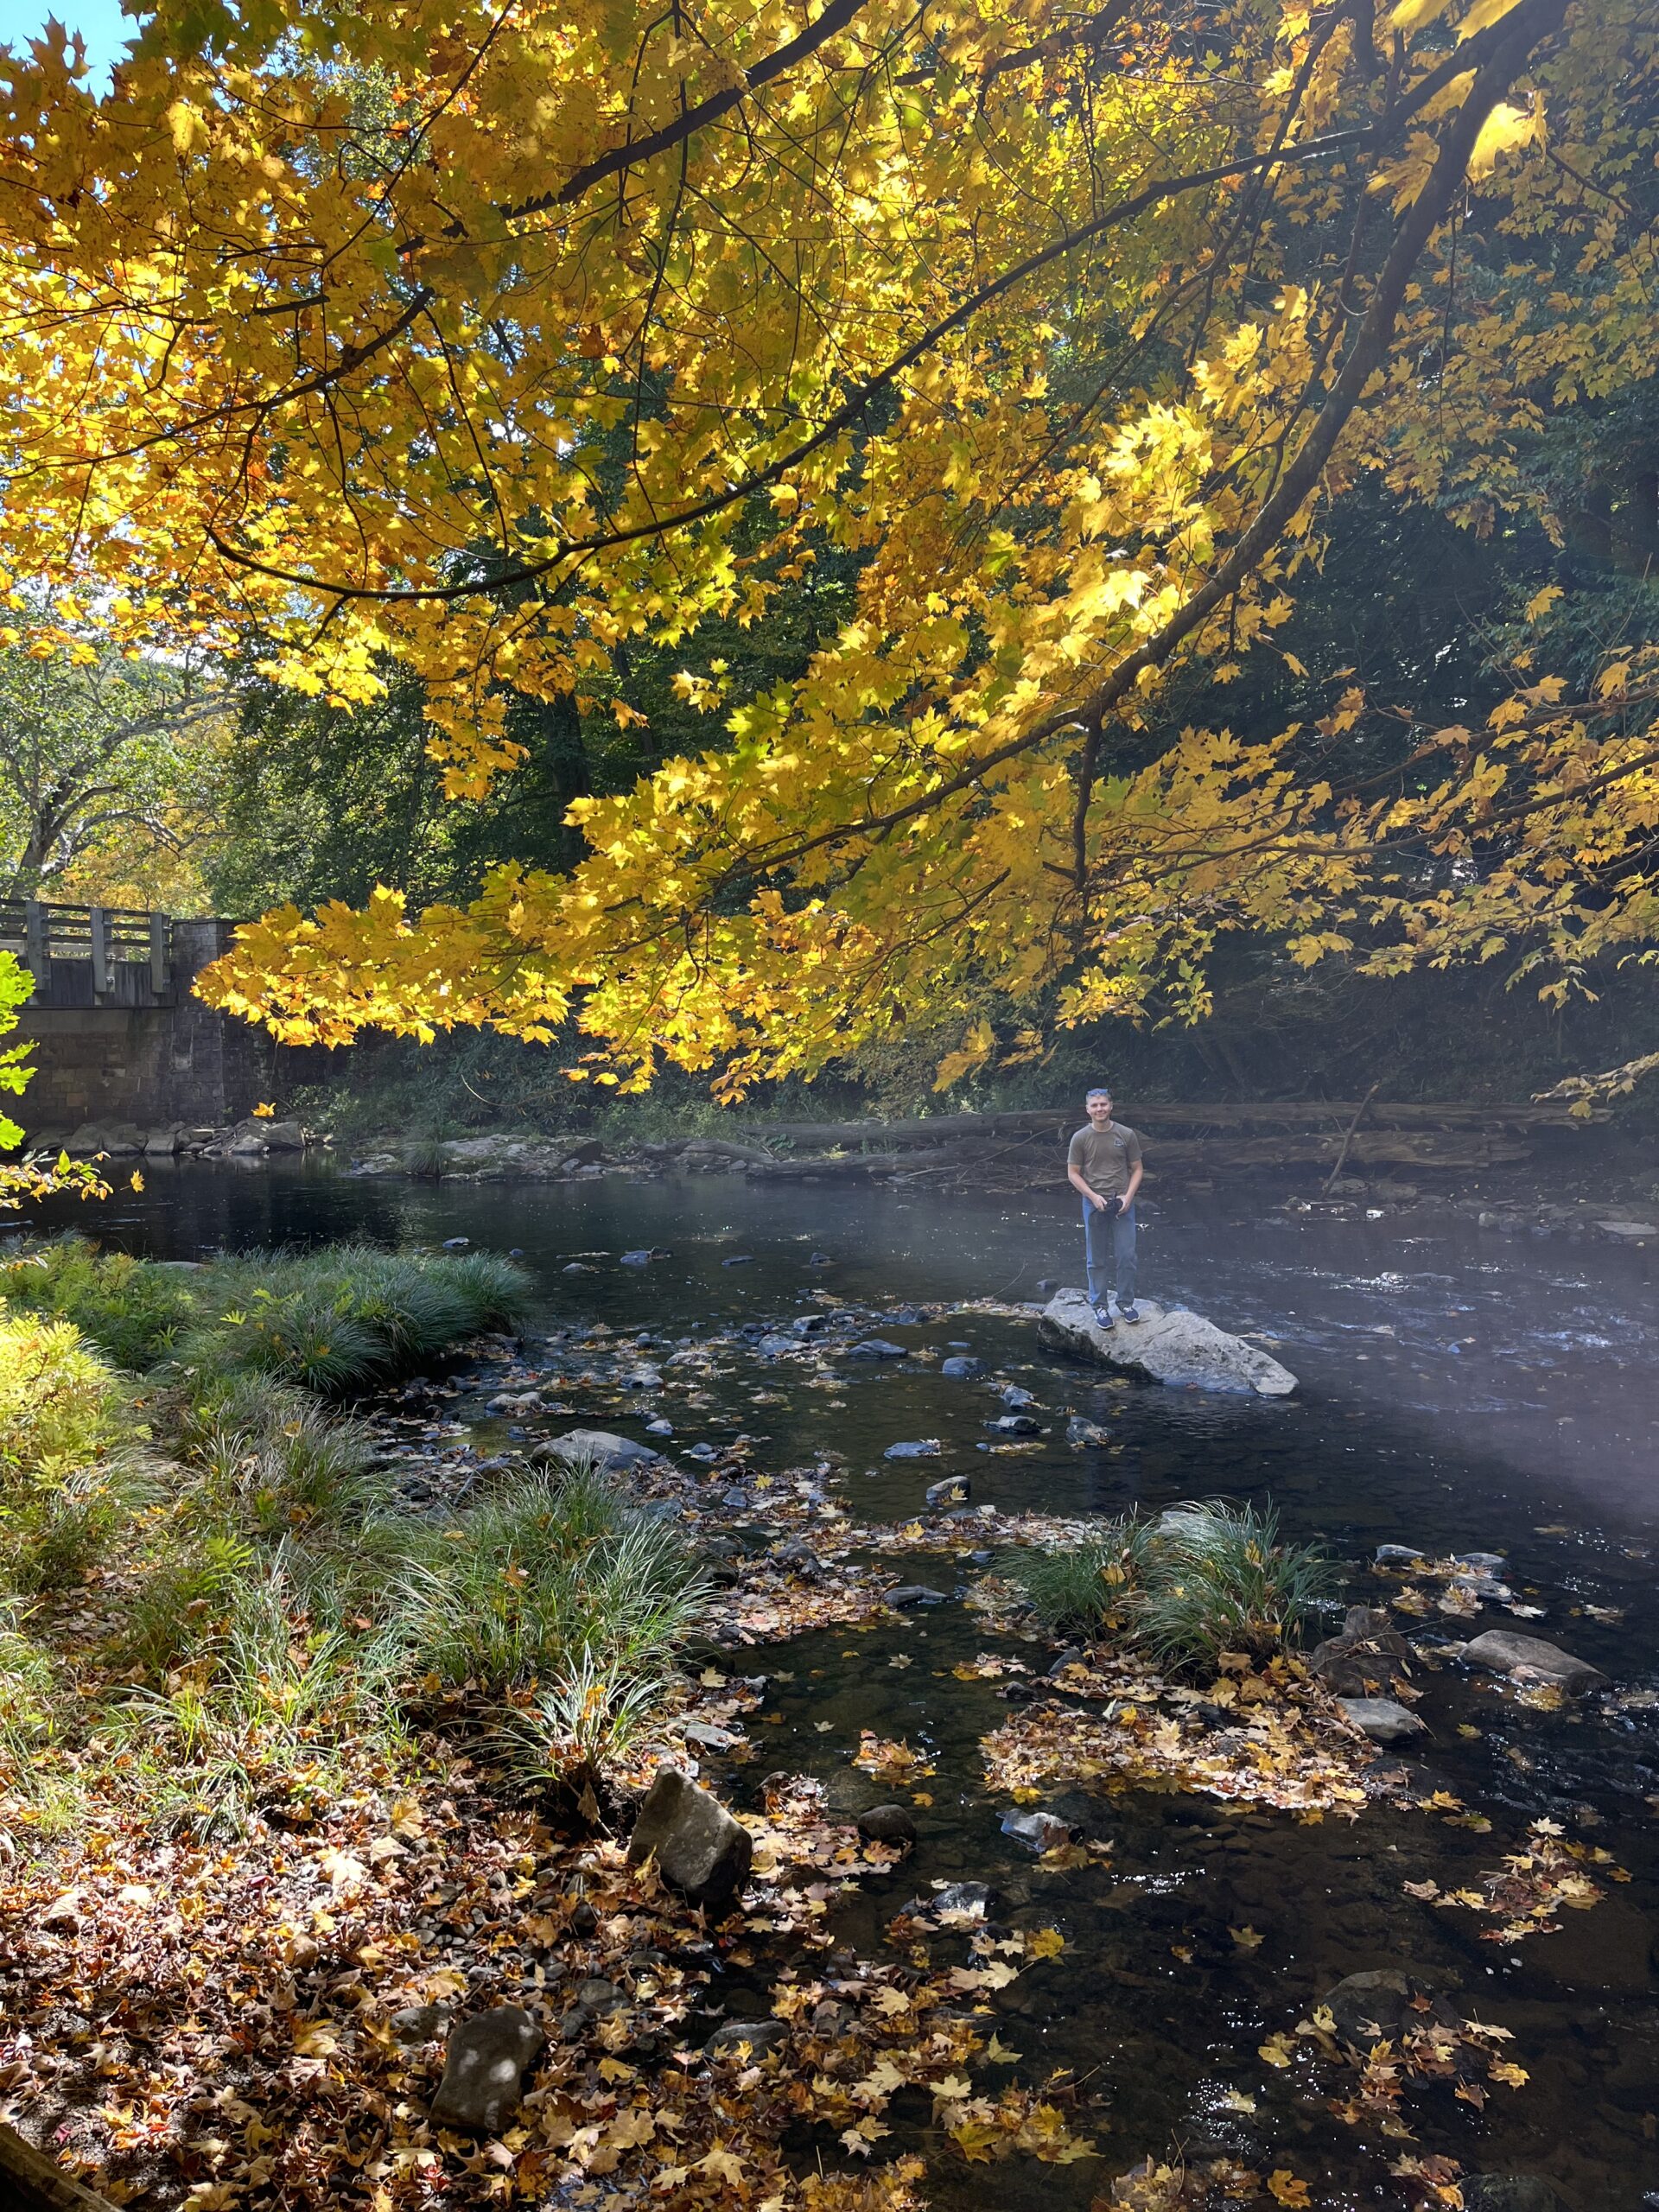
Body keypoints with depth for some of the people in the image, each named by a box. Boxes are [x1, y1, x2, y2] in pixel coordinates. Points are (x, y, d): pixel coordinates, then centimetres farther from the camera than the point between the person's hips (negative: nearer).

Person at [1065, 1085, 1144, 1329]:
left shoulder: (1126, 1135, -2)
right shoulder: (1080, 1138, -4)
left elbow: (1137, 1169, 4)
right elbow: (1073, 1174, 0)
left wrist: (1128, 1196, -9)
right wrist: (1093, 1196, -11)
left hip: (1122, 1204, 1)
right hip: (1094, 1204, 0)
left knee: (1126, 1257, 2)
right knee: (1096, 1260, 6)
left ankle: (1126, 1304, 17)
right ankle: (1100, 1307, 15)